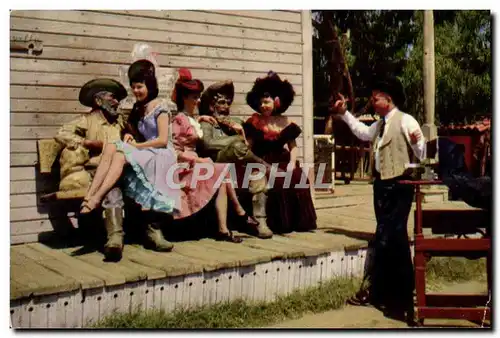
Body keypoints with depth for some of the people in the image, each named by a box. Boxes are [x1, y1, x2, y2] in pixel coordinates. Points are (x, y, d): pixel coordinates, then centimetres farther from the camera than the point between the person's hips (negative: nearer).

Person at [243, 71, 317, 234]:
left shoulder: (284, 122, 11)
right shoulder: (254, 122, 4)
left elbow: (293, 146, 9)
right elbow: (249, 147, -2)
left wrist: (292, 162, -9)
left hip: (283, 161, 3)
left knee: (298, 179, -22)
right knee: (277, 183, -30)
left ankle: (299, 221, -8)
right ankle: (279, 223, -19)